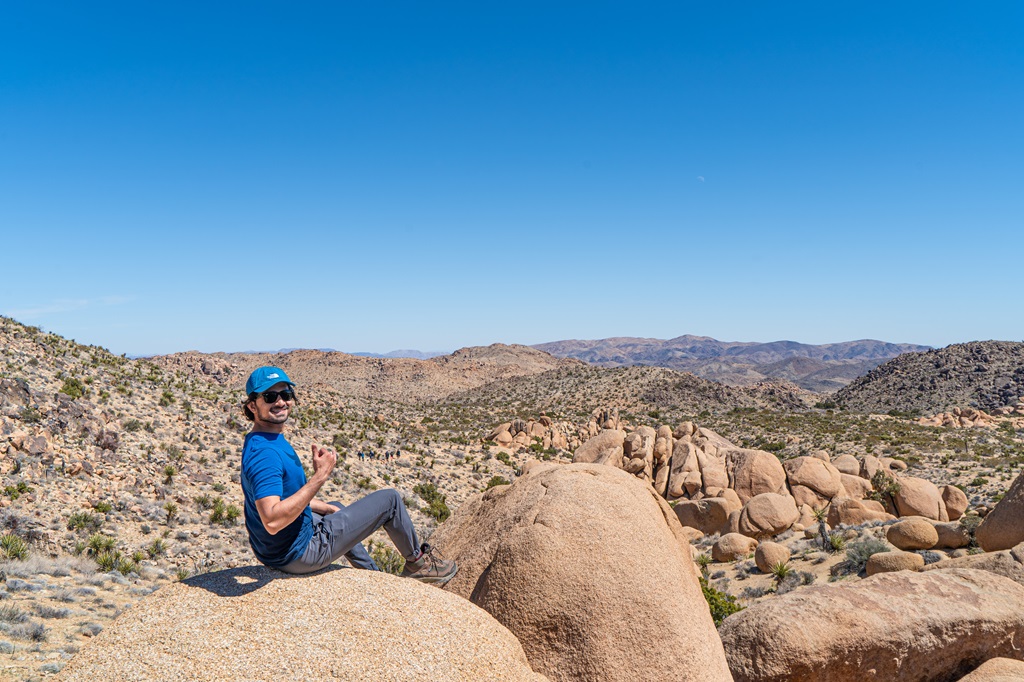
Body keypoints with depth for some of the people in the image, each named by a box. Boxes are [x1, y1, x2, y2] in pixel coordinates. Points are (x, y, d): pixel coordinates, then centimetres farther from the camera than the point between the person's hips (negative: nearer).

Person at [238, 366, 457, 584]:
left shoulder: (271, 441, 3)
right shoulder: (264, 452, -29)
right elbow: (273, 521, -38)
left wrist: (328, 508, 18)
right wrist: (320, 476, -36)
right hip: (299, 554, -10)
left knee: (337, 508, 39)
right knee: (390, 499, 0)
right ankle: (417, 561, 26)